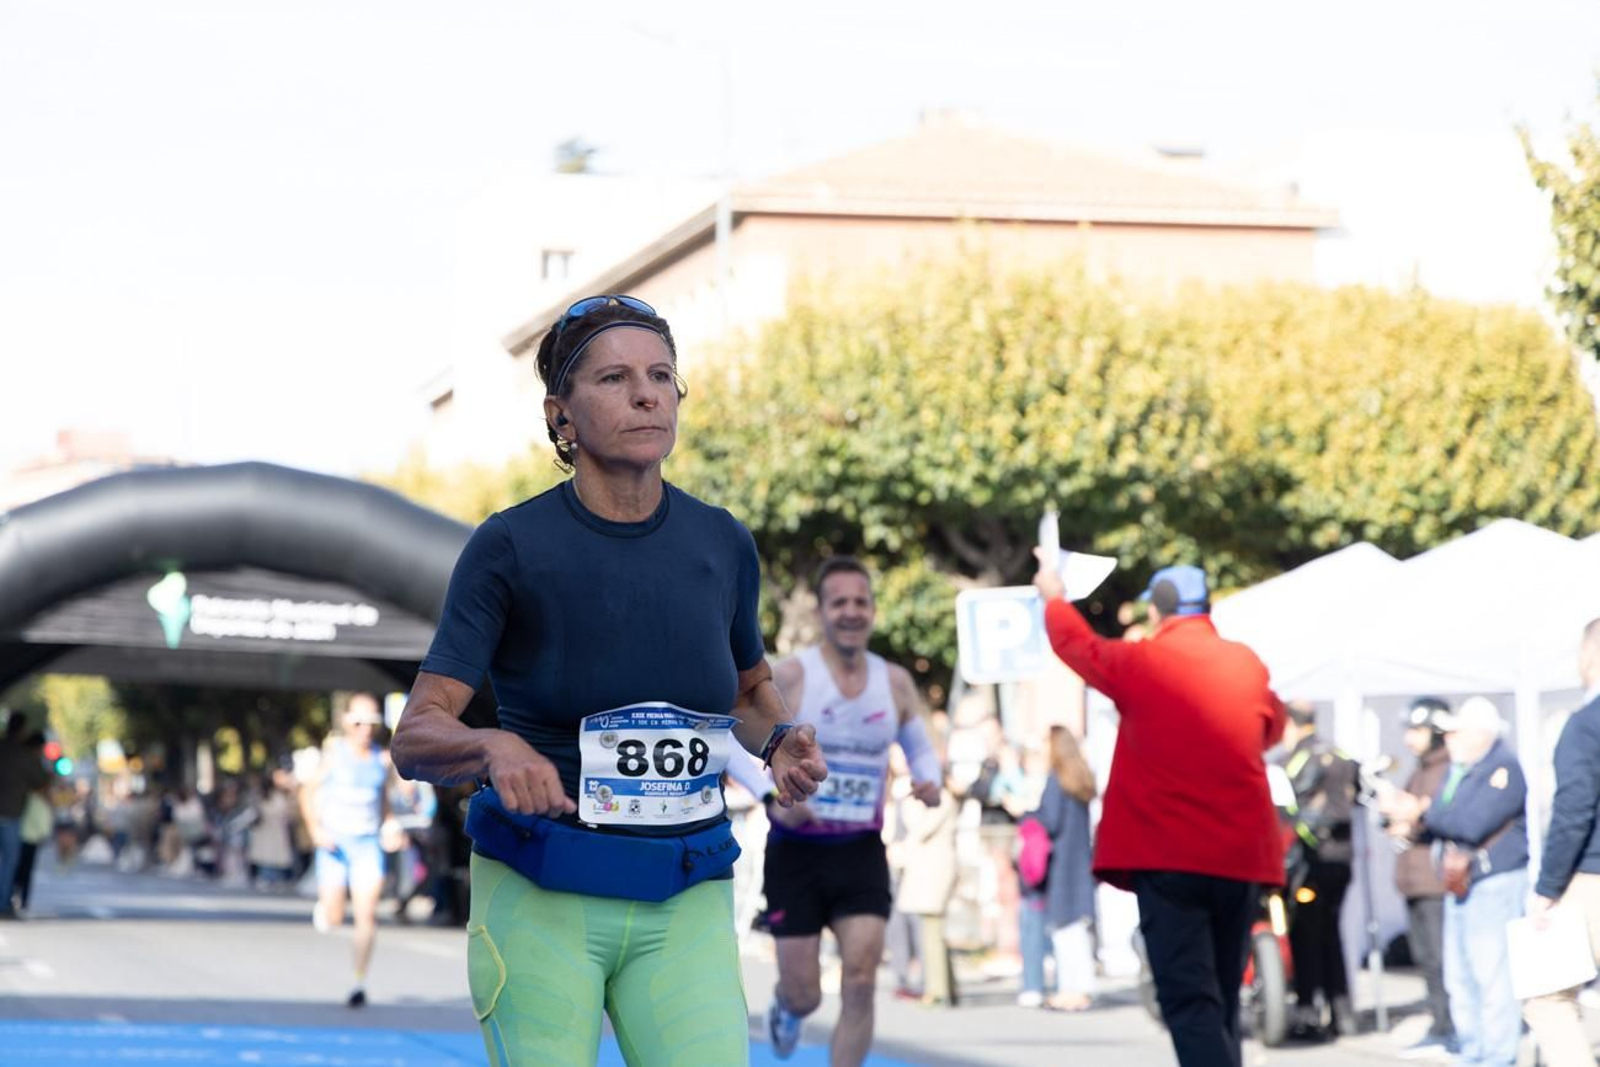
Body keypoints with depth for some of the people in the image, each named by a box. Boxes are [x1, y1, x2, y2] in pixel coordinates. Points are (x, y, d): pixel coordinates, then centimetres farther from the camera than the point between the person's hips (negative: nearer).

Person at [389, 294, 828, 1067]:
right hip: (539, 899, -3)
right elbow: (415, 736, -10)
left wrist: (781, 740, 1)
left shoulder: (722, 544, 4)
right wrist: (495, 747, -31)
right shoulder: (510, 546, -7)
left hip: (685, 902, 3)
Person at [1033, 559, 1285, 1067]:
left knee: (1189, 1002, -11)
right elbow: (1273, 726, 29)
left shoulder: (1141, 662, -2)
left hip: (1169, 858, -5)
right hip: (1242, 856, 5)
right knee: (1220, 1002, 15)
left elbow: (1074, 641, 17)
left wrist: (1053, 596, 37)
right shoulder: (1248, 665, 9)